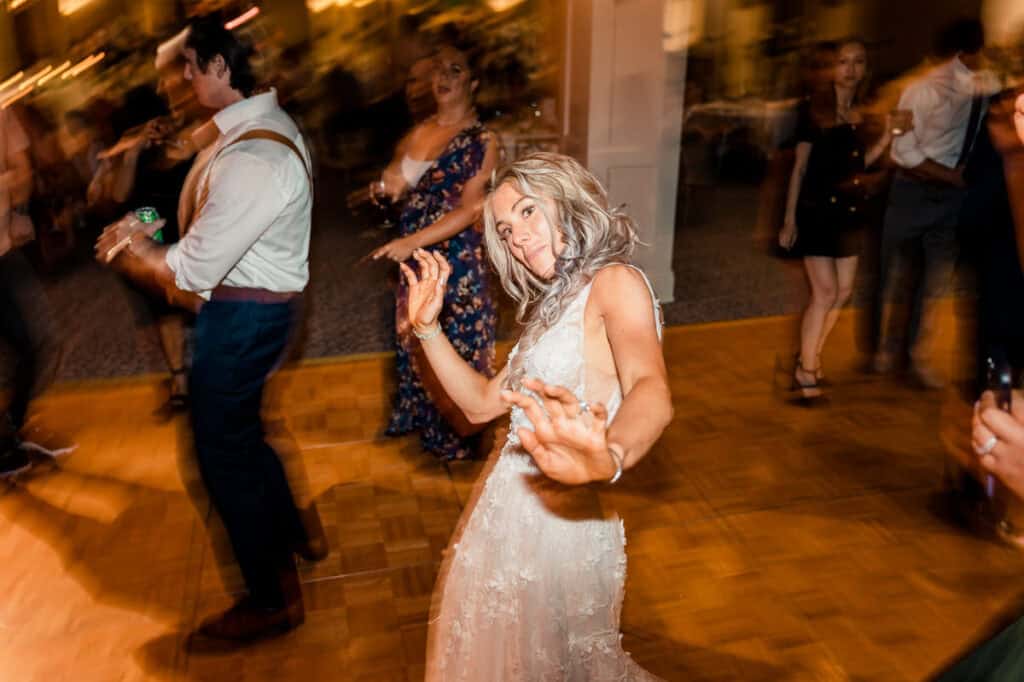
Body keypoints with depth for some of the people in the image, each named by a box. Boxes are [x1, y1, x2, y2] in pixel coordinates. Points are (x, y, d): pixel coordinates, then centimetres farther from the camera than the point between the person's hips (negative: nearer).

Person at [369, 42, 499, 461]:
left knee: (455, 344, 3)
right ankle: (421, 421, 37)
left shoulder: (482, 140, -10)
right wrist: (387, 185, -4)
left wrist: (412, 242, -24)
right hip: (415, 257, 7)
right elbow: (397, 182, 20)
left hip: (458, 260, -7)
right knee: (412, 341, 16)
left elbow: (470, 209, -17)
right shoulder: (421, 131, 10)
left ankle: (460, 437, 22)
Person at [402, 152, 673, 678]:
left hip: (559, 522, -8)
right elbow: (482, 403, 13)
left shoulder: (614, 282, -14)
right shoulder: (552, 305, 13)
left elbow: (652, 393, -34)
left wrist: (609, 457, -55)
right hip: (507, 515, 8)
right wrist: (427, 327, 6)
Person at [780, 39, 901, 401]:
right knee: (825, 291, -9)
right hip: (816, 208, -6)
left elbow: (861, 161, 15)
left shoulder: (864, 111, 8)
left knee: (844, 290, 8)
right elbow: (800, 166, -6)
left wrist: (889, 133, 0)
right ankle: (805, 370, 3)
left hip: (850, 209, 6)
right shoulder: (813, 108, -7)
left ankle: (809, 355, 25)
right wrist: (790, 219, -8)